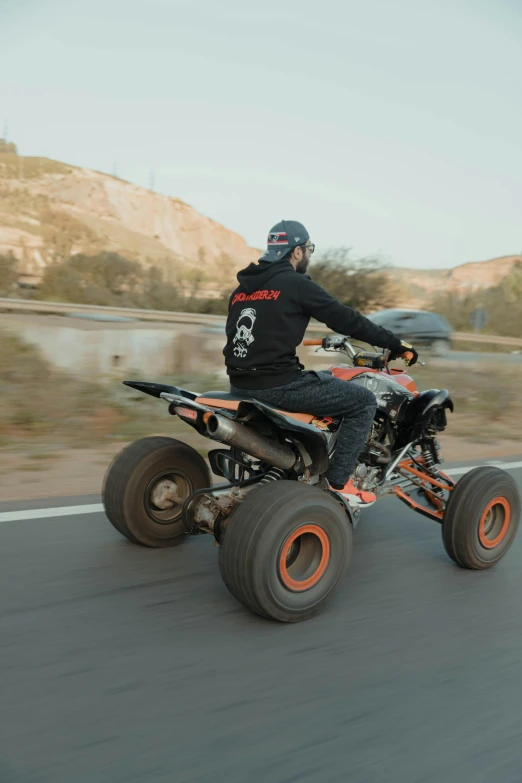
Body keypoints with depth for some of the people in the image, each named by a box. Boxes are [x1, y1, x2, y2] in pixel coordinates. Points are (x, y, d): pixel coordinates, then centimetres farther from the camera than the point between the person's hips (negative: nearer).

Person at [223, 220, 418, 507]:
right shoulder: (296, 284, -6)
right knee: (364, 401, 3)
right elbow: (345, 319, -5)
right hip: (277, 384, -8)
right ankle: (337, 483, 3)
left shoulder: (242, 288, 16)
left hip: (239, 384, 9)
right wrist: (395, 344, 4)